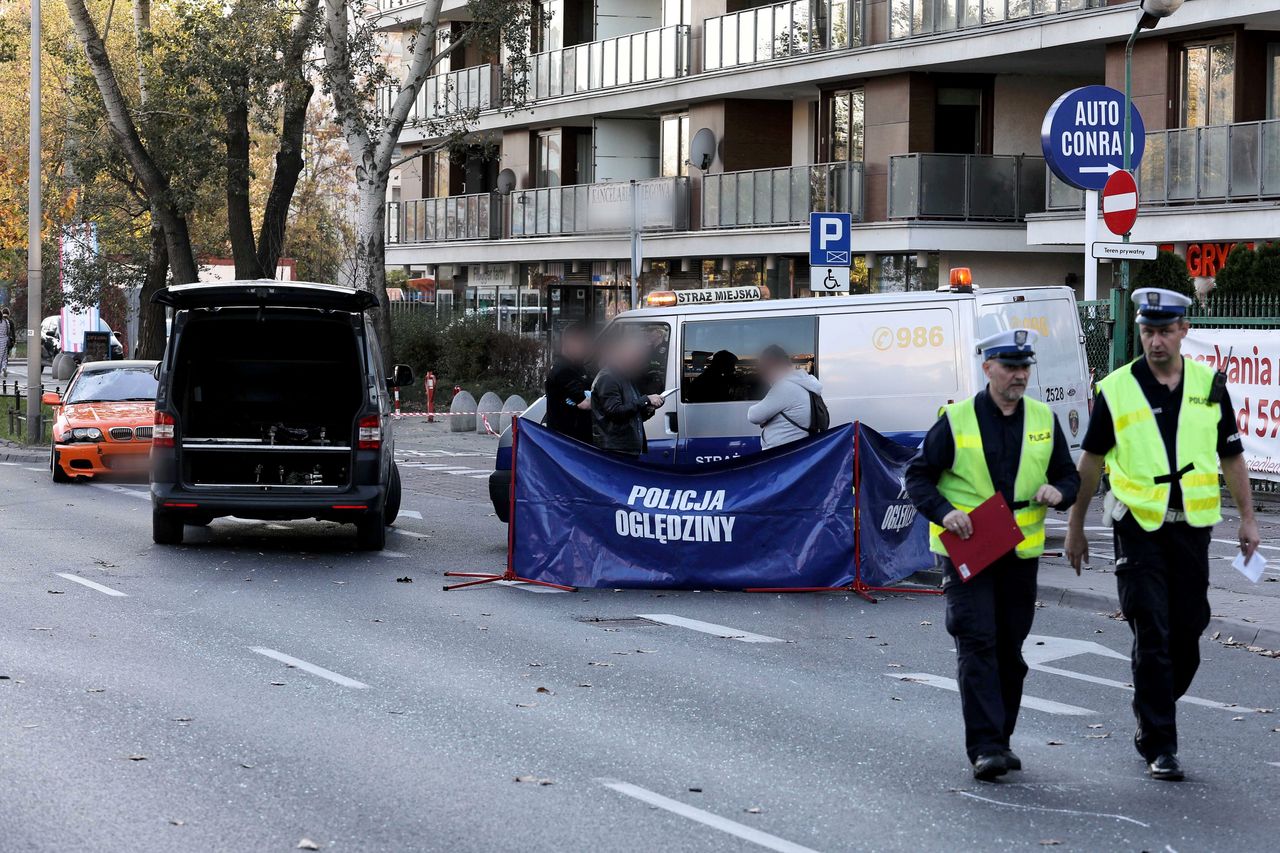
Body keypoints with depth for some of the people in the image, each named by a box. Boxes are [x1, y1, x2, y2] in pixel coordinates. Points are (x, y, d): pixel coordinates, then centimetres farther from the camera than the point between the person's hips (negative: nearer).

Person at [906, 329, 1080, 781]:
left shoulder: (1044, 420, 8)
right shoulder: (956, 420, -4)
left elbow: (1069, 476, 15)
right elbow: (918, 474, 0)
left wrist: (1059, 492, -9)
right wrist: (943, 512, -17)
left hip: (1020, 552, 4)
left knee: (1010, 649, 10)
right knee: (977, 644, -11)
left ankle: (1001, 740, 21)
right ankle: (985, 747, -13)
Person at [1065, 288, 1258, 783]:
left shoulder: (1209, 386, 4)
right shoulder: (1116, 389, -3)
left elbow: (1231, 455, 12)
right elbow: (1091, 460, 6)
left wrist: (1248, 518, 8)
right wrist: (1076, 526, 9)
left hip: (1191, 525, 3)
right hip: (1138, 526, -3)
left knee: (1187, 633, 7)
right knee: (1152, 635, -6)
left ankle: (1151, 719, 28)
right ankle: (1159, 745, 0)